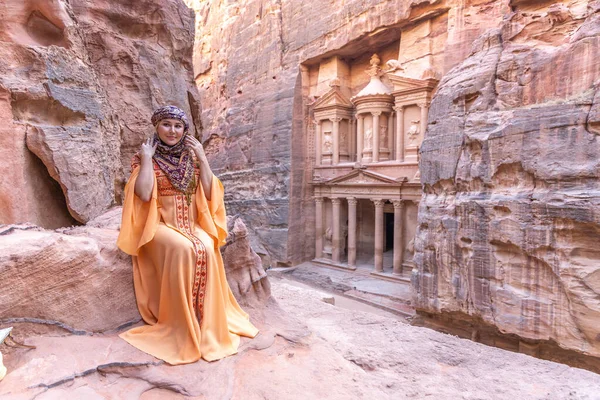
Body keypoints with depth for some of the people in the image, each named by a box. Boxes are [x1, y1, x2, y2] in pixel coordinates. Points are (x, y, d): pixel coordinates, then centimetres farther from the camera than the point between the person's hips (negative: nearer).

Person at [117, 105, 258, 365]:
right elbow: (143, 194, -15)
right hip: (160, 224, -2)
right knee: (183, 250, -33)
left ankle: (206, 326, -18)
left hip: (192, 223, 3)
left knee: (207, 249, -29)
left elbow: (209, 193, -1)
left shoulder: (191, 157, 10)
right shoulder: (144, 158, 2)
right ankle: (182, 328, -20)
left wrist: (202, 158, -4)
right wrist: (146, 158, -11)